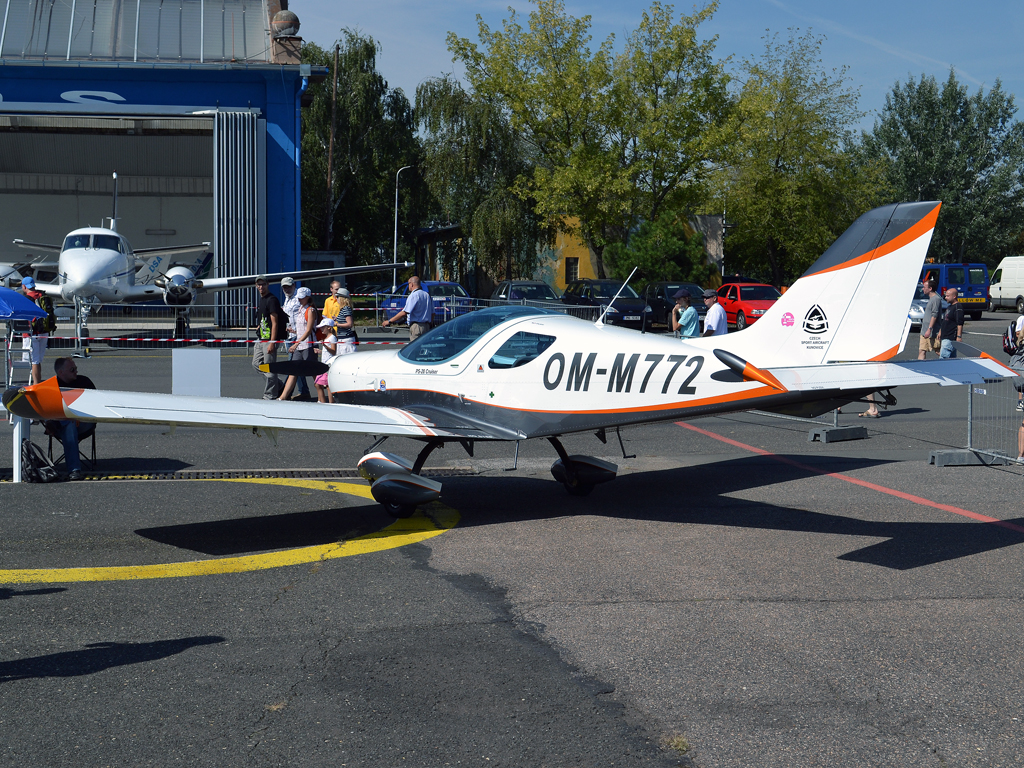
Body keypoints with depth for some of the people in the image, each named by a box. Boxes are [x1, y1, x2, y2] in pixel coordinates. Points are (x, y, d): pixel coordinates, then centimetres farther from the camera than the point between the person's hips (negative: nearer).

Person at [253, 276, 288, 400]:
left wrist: (272, 343, -22)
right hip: (260, 339, 10)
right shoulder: (261, 299, 16)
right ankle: (277, 384, 26)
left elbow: (274, 322, -18)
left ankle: (270, 396, 0)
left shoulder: (272, 300, -13)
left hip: (269, 339, -10)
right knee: (256, 363, 15)